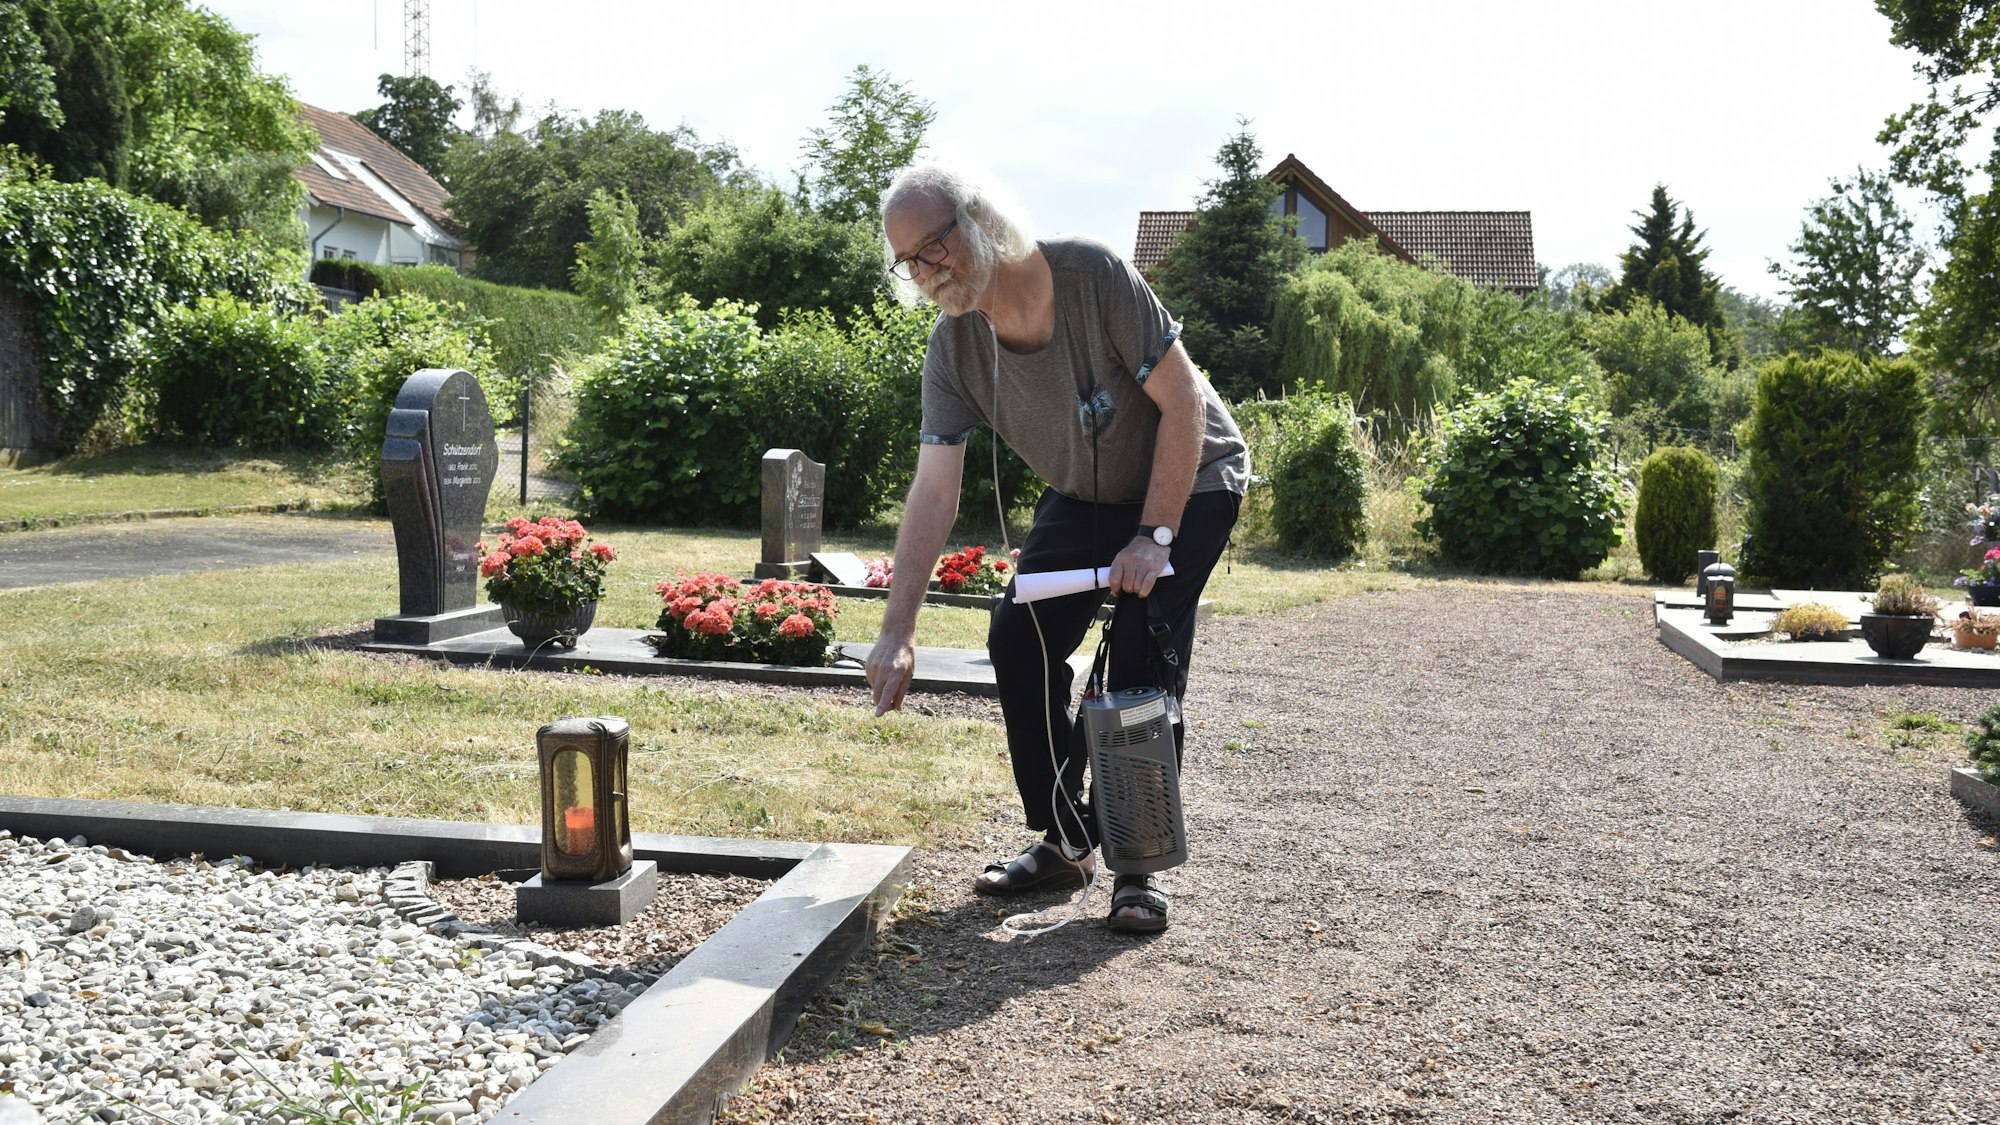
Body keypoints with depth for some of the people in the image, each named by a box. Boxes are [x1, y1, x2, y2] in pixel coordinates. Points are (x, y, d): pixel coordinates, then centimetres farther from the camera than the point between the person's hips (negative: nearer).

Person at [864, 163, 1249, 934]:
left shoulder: (1093, 275, -29)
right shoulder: (953, 349, -15)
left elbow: (1183, 403, -24)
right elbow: (933, 490, -19)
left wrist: (1154, 536, -26)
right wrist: (897, 630, -27)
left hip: (1189, 481, -5)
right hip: (1082, 496, 5)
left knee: (1141, 659, -18)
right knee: (1018, 639, -6)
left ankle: (1140, 867, -4)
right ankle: (1065, 842, 10)